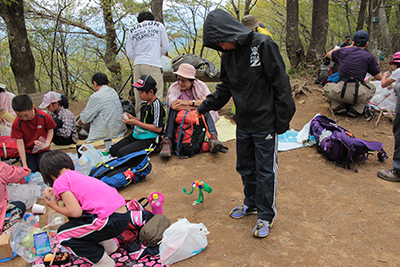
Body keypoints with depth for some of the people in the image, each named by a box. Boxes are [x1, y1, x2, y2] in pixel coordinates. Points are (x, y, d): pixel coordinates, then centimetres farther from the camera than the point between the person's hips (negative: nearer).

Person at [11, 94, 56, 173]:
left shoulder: (43, 116, -16)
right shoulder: (17, 123, -15)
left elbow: (50, 131, -1)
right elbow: (20, 143, -14)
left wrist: (46, 144, -21)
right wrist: (24, 165, -16)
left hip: (42, 150, -1)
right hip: (27, 151, 1)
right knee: (31, 171, -13)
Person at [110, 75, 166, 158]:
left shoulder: (157, 105, -17)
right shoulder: (144, 103, 10)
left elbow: (158, 128, -21)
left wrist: (136, 123, -17)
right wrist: (133, 118, 4)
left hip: (148, 139, -9)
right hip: (136, 135, 9)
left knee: (121, 153, -23)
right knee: (113, 150, 1)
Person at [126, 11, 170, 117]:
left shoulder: (132, 31, 18)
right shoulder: (159, 26, 13)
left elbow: (130, 53, 15)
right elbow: (166, 47, 13)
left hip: (137, 65, 4)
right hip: (153, 64, -3)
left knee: (139, 96, 6)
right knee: (155, 96, -6)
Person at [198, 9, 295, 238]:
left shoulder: (263, 45, -16)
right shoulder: (228, 55, 5)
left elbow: (280, 83, -15)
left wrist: (283, 119, -15)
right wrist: (206, 105, 5)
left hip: (265, 123, -7)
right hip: (243, 123, 7)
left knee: (266, 170, 4)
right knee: (245, 167, 19)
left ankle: (266, 214, 22)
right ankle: (251, 204, 40)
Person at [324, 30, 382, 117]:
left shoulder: (343, 51, 10)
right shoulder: (369, 57, 7)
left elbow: (329, 54, 33)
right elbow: (379, 77, 11)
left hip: (339, 93, 1)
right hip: (358, 95, 0)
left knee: (327, 87, 33)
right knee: (371, 87, 33)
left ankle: (339, 106, 9)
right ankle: (356, 110, 12)